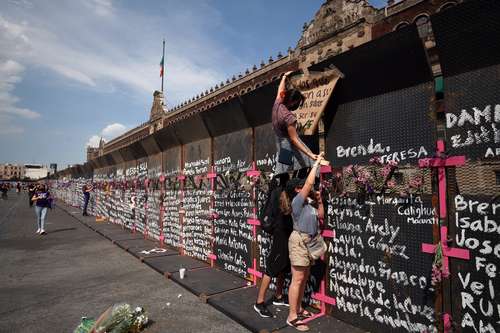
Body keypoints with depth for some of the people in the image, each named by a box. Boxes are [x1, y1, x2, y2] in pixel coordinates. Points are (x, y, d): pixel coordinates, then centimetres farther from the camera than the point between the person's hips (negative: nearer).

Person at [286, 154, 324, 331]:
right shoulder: (297, 201, -12)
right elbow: (309, 183, -17)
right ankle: (292, 316, -1)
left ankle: (298, 309, 26)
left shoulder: (309, 203, 12)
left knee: (304, 278, 14)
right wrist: (316, 163, -10)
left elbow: (321, 215, 19)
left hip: (308, 241, 9)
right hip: (299, 240, -9)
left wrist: (319, 200, 9)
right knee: (297, 280, -7)